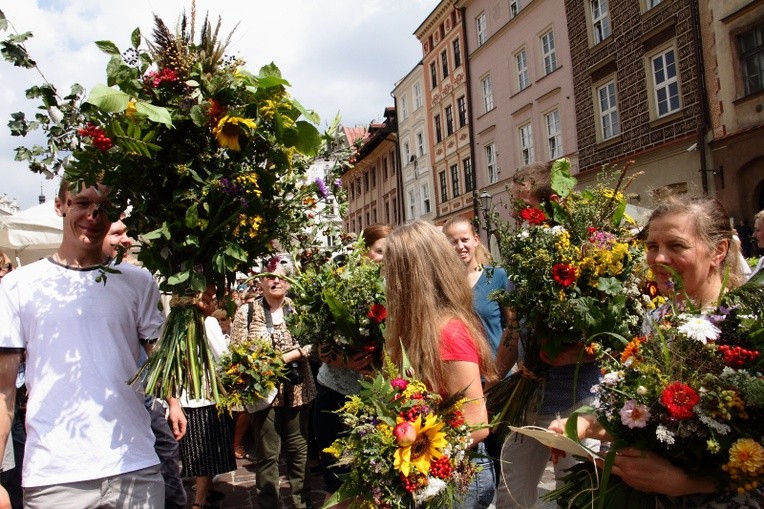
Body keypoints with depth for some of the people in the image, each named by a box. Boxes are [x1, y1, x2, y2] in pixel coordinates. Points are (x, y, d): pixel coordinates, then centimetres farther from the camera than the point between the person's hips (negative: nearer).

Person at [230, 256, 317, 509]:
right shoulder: (246, 312, -2)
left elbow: (308, 346, -4)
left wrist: (282, 359, -17)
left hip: (297, 390, 2)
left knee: (299, 450, 13)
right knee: (267, 454, 8)